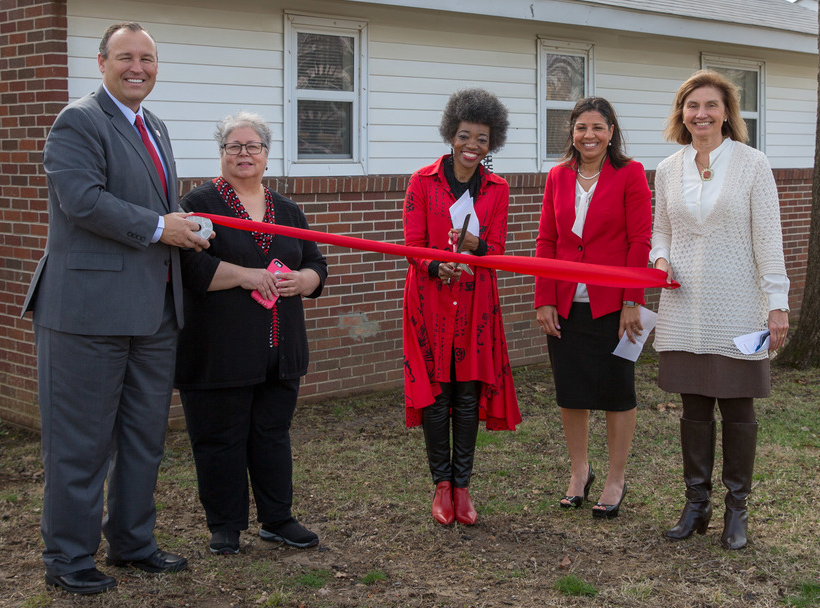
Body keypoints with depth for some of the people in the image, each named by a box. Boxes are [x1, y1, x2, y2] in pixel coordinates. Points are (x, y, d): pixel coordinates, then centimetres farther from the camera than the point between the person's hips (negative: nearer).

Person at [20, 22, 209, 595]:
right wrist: (159, 228, -18)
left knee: (145, 435, 16)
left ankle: (133, 541, 30)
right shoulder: (78, 122, -9)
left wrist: (187, 226, 8)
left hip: (154, 309, 9)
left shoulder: (155, 128, 19)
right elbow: (82, 199, -21)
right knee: (82, 440, 0)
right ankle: (69, 557, 12)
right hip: (91, 306, -9)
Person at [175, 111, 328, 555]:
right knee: (220, 437, 3)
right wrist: (247, 276, -18)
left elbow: (317, 267, 15)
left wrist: (298, 281, -7)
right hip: (220, 350, -5)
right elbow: (189, 265, -14)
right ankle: (224, 526, 15)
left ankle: (277, 519, 23)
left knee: (274, 434, 12)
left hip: (279, 351, 5)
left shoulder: (287, 211, 14)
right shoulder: (199, 204, -3)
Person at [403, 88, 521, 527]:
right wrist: (438, 267, -24)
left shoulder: (497, 190, 7)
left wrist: (475, 245, -23)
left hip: (476, 303, 2)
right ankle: (442, 484, 15)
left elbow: (496, 250, 0)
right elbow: (413, 245, -3)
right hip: (430, 302, -2)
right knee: (436, 393, 0)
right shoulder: (423, 182, 1)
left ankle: (462, 485, 16)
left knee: (469, 394, 4)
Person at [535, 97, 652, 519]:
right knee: (570, 390, 10)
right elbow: (546, 241, 7)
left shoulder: (630, 174, -4)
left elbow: (640, 242, -7)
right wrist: (544, 300, 0)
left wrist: (632, 302, -13)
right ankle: (579, 472, 27)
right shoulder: (558, 177, 7)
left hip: (612, 304, -4)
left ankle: (615, 480, 19)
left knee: (616, 389, 6)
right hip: (565, 305, 4)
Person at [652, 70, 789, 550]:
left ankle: (737, 509, 17)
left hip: (736, 308, -3)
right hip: (685, 307, 3)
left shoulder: (751, 164, -3)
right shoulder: (668, 170, 7)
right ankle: (697, 504, 22)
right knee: (694, 406, 10)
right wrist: (660, 261, -3)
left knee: (738, 408, 4)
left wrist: (777, 301, -10)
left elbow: (768, 238, -5)